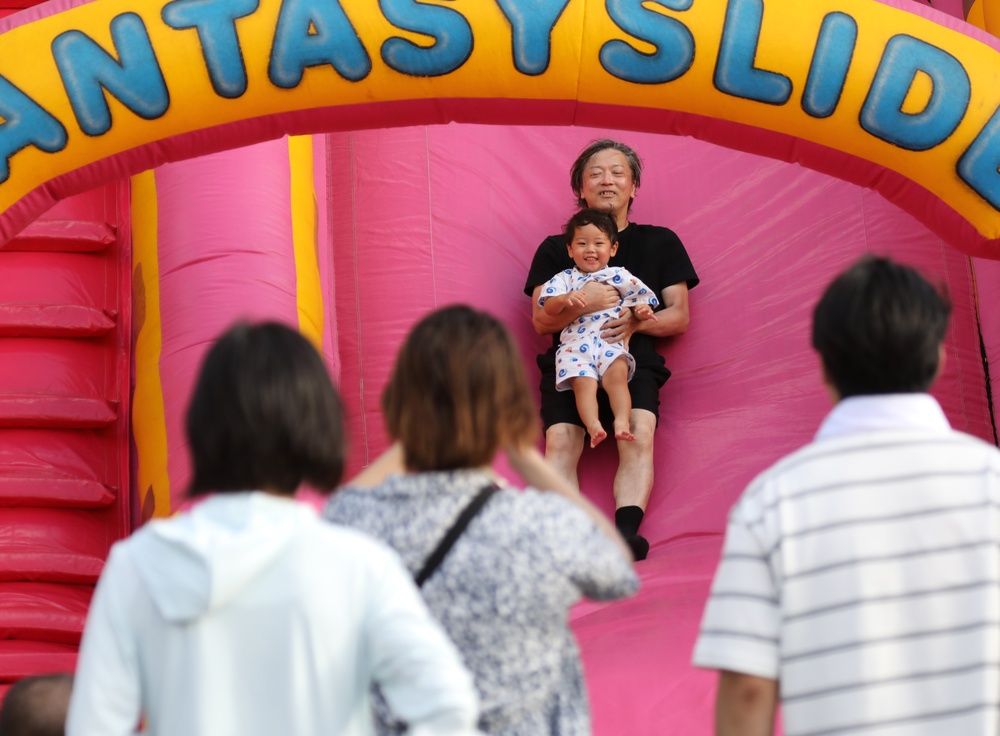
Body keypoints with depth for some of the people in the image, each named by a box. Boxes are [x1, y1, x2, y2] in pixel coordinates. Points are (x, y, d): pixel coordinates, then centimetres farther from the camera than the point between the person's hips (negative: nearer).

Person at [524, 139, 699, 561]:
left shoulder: (660, 243, 20)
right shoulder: (555, 249, 18)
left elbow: (680, 317, 15)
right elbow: (541, 321, 8)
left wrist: (636, 321, -7)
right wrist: (581, 303, -14)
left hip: (634, 358, 0)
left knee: (640, 432, -31)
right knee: (560, 439, -28)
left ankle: (626, 530, -42)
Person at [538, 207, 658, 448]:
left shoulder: (619, 276, 20)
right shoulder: (564, 279, 18)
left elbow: (640, 297, 18)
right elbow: (548, 308, 5)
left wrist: (640, 310, -6)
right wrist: (565, 299, -16)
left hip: (611, 340, 0)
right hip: (575, 343, 0)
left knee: (617, 373, -30)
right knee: (583, 382, -27)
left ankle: (622, 422, -38)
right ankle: (593, 426, -40)